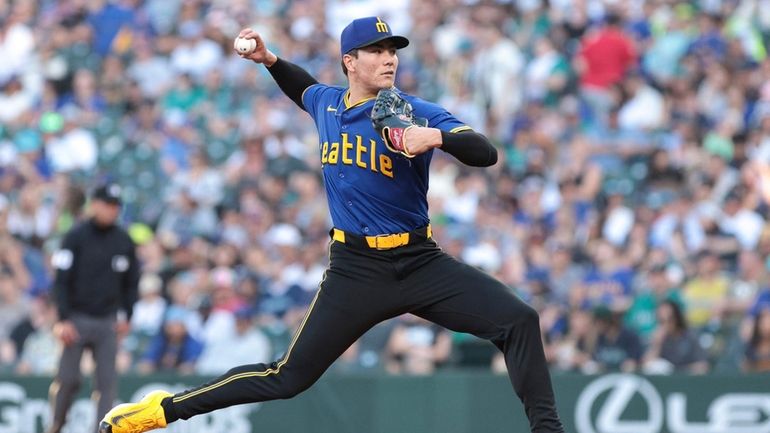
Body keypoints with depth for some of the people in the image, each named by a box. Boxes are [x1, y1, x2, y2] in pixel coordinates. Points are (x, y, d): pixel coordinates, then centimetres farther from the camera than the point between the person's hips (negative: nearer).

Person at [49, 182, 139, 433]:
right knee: (68, 378, -3)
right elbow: (62, 281, -6)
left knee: (107, 382, -4)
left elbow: (131, 282, 16)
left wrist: (127, 316, 7)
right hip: (77, 319, -3)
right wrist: (63, 319, -13)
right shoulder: (76, 237, -5)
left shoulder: (124, 241, 7)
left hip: (108, 322, 3)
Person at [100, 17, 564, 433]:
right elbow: (307, 89, 33)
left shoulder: (416, 113, -8)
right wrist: (269, 59, 17)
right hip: (355, 270, 1)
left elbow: (486, 153, -21)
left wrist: (438, 138, -38)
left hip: (420, 262, -1)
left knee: (519, 321, -18)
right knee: (290, 377, -2)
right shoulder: (327, 102, 5)